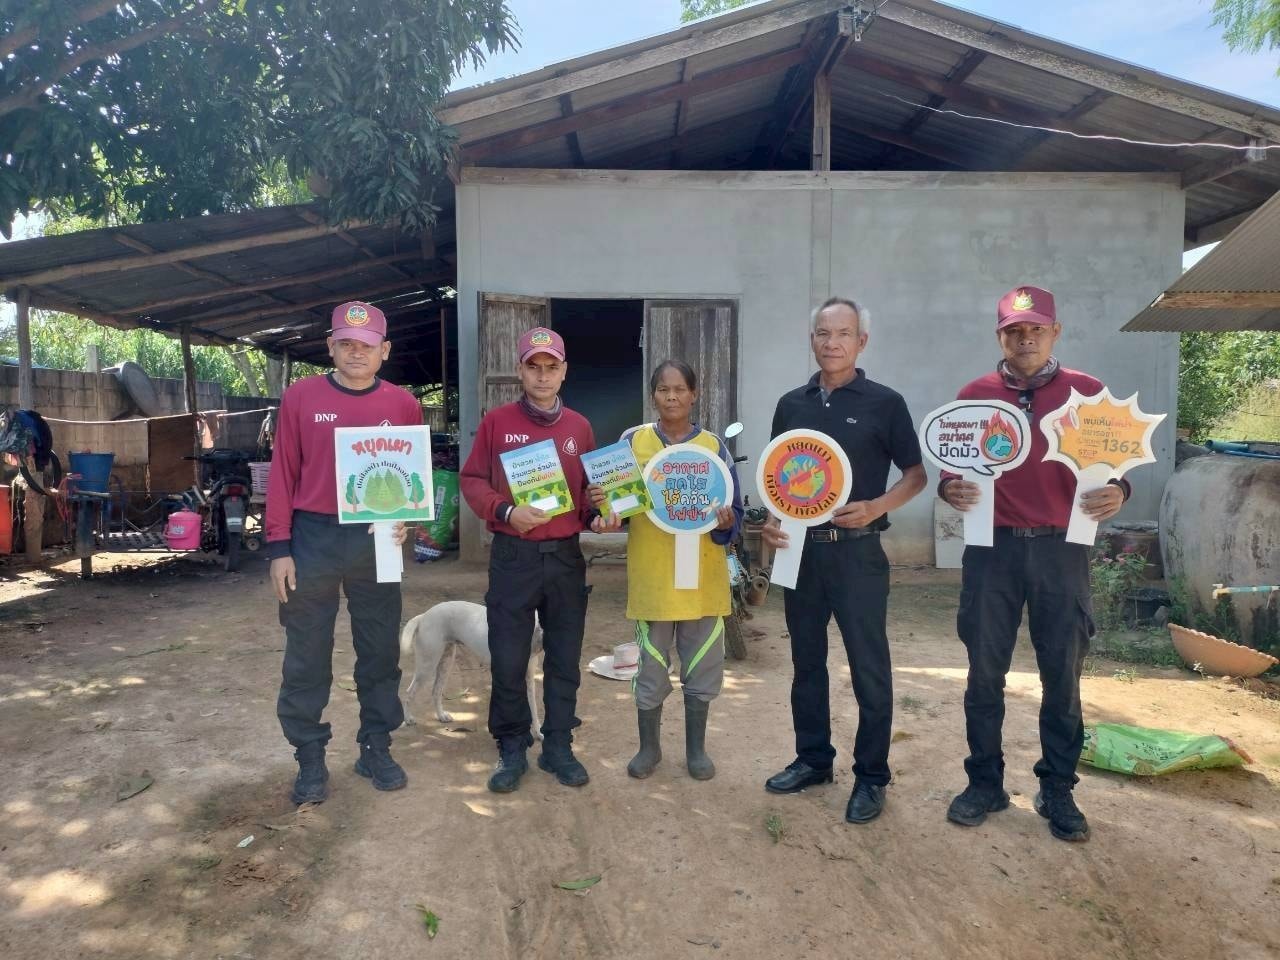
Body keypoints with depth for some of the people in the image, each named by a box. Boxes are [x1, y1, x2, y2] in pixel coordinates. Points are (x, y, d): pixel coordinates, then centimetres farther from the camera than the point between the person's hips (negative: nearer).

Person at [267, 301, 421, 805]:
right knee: (307, 656, 6)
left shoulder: (403, 404, 3)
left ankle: (376, 747, 26)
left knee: (380, 650, 10)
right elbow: (282, 474, 0)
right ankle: (310, 757, 21)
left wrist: (405, 518, -9)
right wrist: (279, 548, -4)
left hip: (377, 541, 2)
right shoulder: (300, 397, -1)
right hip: (313, 539, -1)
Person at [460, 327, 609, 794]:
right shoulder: (496, 422, 1)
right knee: (508, 660, 2)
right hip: (512, 557, -2)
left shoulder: (579, 427, 8)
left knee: (564, 658, 10)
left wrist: (595, 515, -4)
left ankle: (558, 747, 25)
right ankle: (511, 750, 19)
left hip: (566, 557, 3)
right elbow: (472, 481, 0)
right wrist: (505, 512, -15)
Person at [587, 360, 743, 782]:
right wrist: (601, 503, -18)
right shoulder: (633, 441, 1)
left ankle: (696, 747, 29)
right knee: (651, 669, 10)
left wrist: (725, 523, -20)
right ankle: (649, 746, 29)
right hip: (651, 574, -1)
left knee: (702, 667, 11)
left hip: (703, 575, 1)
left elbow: (734, 512, 1)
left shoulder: (714, 446, 1)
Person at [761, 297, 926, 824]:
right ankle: (812, 758, 28)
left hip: (856, 550, -4)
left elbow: (916, 473, 0)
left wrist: (877, 507, -17)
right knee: (806, 659, 13)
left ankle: (871, 776, 16)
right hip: (799, 548, 4)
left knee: (868, 665, 2)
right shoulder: (791, 404, 9)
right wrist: (771, 521, -2)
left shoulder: (884, 403, -3)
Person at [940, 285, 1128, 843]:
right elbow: (951, 468, 8)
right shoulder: (974, 396, 4)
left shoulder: (1088, 393, 3)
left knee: (1063, 676, 7)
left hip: (1061, 549, 0)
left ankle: (1057, 791, 23)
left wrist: (1117, 492, -16)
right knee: (984, 673, 7)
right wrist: (950, 489, -15)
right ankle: (985, 783, 22)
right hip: (993, 547, 0)